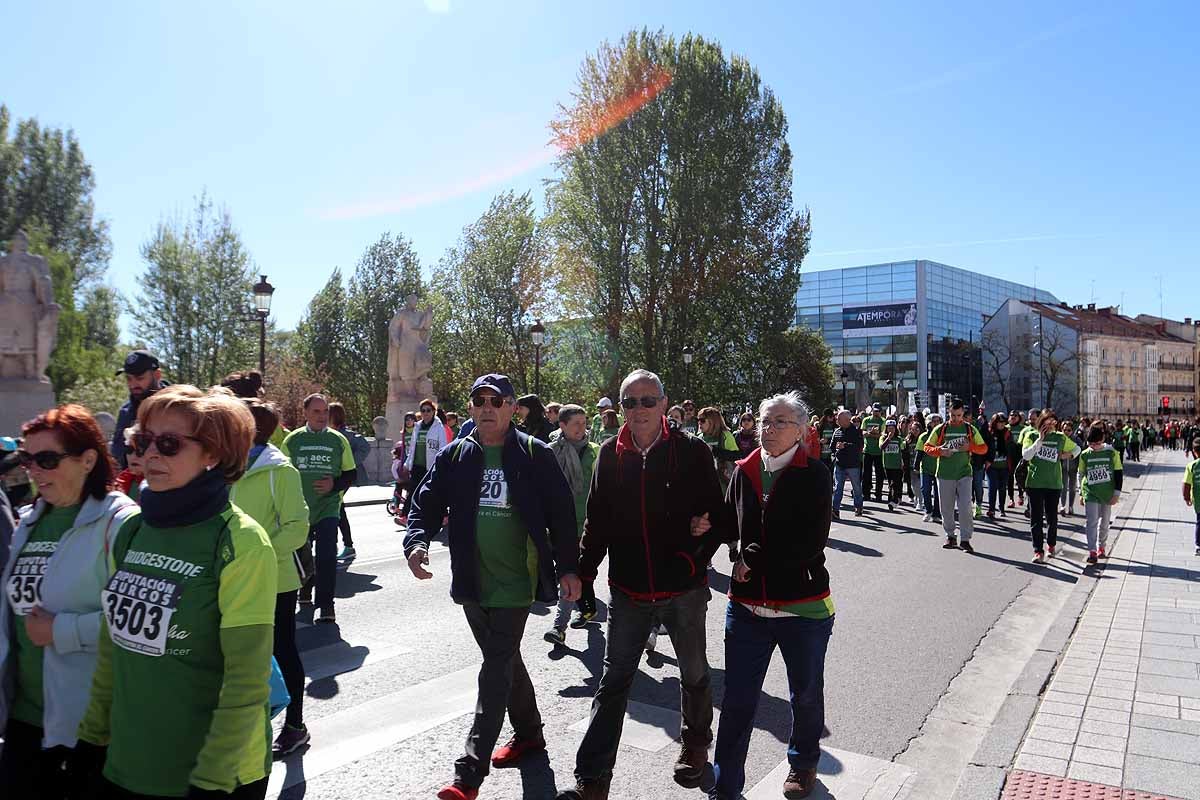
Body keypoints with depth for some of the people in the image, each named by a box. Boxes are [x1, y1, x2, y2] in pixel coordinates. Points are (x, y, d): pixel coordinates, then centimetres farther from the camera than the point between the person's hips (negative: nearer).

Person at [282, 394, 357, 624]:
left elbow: (351, 473, 8)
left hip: (328, 507, -2)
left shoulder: (338, 440, 2)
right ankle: (305, 592, 39)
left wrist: (335, 485, -11)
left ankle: (326, 605, -7)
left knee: (327, 555, -12)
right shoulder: (292, 440, 3)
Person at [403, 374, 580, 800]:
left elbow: (561, 514, -3)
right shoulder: (453, 457, 4)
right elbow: (426, 504, 2)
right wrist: (416, 541, -18)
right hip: (472, 581, 5)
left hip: (515, 582, -5)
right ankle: (528, 733, 40)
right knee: (505, 661, 20)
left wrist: (568, 567, -5)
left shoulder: (535, 455, -6)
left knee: (496, 672, -6)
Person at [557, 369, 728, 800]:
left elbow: (719, 511, -1)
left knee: (694, 674, 19)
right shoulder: (610, 454, 0)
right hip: (629, 590, 1)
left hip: (684, 587, -1)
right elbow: (598, 520, 5)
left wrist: (705, 541, -14)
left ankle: (695, 744, 45)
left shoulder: (692, 451, -8)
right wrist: (583, 570, 0)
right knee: (613, 683, 5)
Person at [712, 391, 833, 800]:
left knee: (806, 695, 20)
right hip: (747, 606, 2)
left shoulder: (813, 475, -10)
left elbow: (811, 543, -17)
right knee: (737, 701, 6)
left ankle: (803, 763, 44)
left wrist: (754, 560, -15)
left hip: (803, 607, -2)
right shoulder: (744, 471, 1)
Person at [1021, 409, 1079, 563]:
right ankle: (1038, 551, -1)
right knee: (1036, 518, -3)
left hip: (1054, 483, 2)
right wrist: (1040, 440, -14)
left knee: (1052, 517, 8)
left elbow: (1077, 449, 22)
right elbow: (1025, 455, -12)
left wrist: (1067, 455, 3)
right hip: (1035, 482, -2)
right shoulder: (1031, 436, 2)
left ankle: (1051, 545, 30)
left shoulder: (1060, 438, 7)